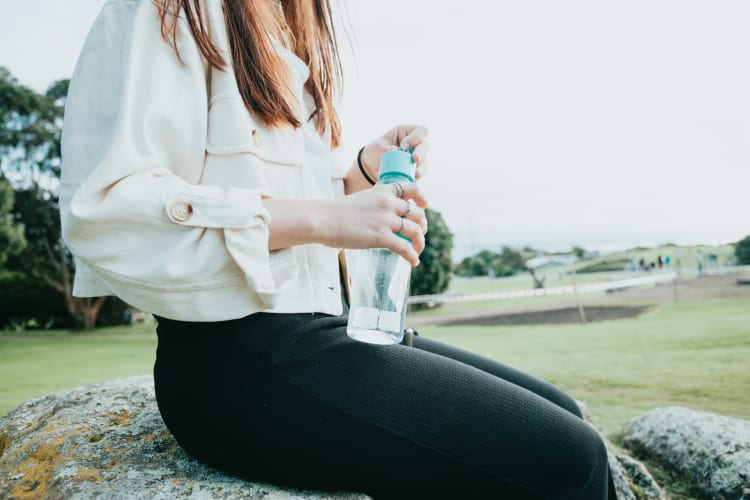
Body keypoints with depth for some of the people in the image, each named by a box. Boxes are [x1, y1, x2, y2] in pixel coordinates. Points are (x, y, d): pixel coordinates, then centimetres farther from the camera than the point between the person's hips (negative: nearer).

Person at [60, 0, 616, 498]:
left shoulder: (287, 48, 22)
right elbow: (104, 210, -18)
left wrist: (364, 174, 6)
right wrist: (324, 218, -21)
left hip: (319, 327, 9)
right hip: (240, 359, -9)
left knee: (561, 416, 6)